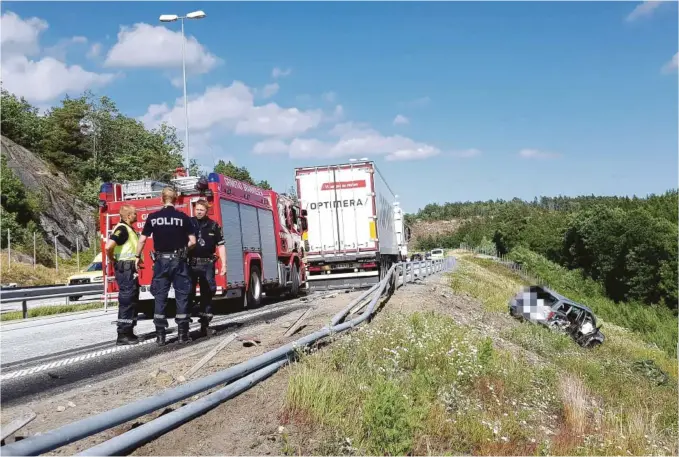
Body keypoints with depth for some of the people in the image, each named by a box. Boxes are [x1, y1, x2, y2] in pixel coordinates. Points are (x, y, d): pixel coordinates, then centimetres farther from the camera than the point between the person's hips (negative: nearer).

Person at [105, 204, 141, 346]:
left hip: (130, 270, 10)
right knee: (126, 301, -8)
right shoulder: (122, 229, -15)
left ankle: (129, 332, 21)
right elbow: (109, 246, -27)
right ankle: (123, 335, -5)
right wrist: (112, 261, -12)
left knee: (132, 301, 14)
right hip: (125, 269, -10)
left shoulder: (129, 229, 16)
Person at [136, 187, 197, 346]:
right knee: (182, 296, 5)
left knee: (160, 297, 6)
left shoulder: (153, 217, 0)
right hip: (178, 261, -1)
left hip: (161, 261, 1)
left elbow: (142, 240, 2)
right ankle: (182, 333, 5)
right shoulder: (183, 217, -3)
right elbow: (192, 241, -4)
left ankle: (160, 335, 6)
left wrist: (138, 257, 14)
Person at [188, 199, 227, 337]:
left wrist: (223, 264, 1)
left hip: (207, 264, 1)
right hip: (191, 263, -1)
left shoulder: (213, 226, 5)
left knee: (207, 294, 7)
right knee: (188, 294, 0)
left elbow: (220, 246, 6)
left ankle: (205, 324, 16)